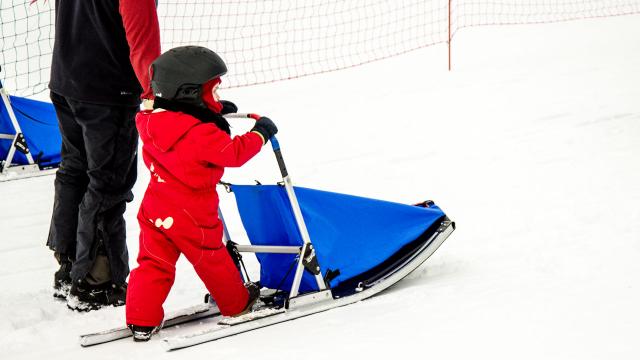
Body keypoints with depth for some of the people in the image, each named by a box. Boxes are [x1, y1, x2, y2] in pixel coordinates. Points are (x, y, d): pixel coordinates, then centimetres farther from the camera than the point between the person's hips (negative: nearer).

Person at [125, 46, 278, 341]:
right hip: (192, 216, -5)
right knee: (212, 259, 14)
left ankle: (141, 321, 9)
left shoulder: (151, 120, -2)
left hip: (156, 209, 6)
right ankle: (236, 303, 34)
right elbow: (234, 153, -17)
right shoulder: (203, 134, -25)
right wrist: (260, 133, -3)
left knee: (154, 262, 11)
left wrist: (215, 111, 21)